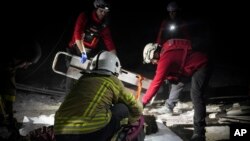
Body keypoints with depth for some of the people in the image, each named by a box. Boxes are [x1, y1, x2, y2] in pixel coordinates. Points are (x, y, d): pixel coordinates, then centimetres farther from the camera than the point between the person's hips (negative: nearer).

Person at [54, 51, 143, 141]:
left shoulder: (83, 79, 23)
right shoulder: (113, 81, 13)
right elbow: (137, 108, 22)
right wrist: (131, 121, 43)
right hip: (90, 133, -3)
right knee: (123, 108, 15)